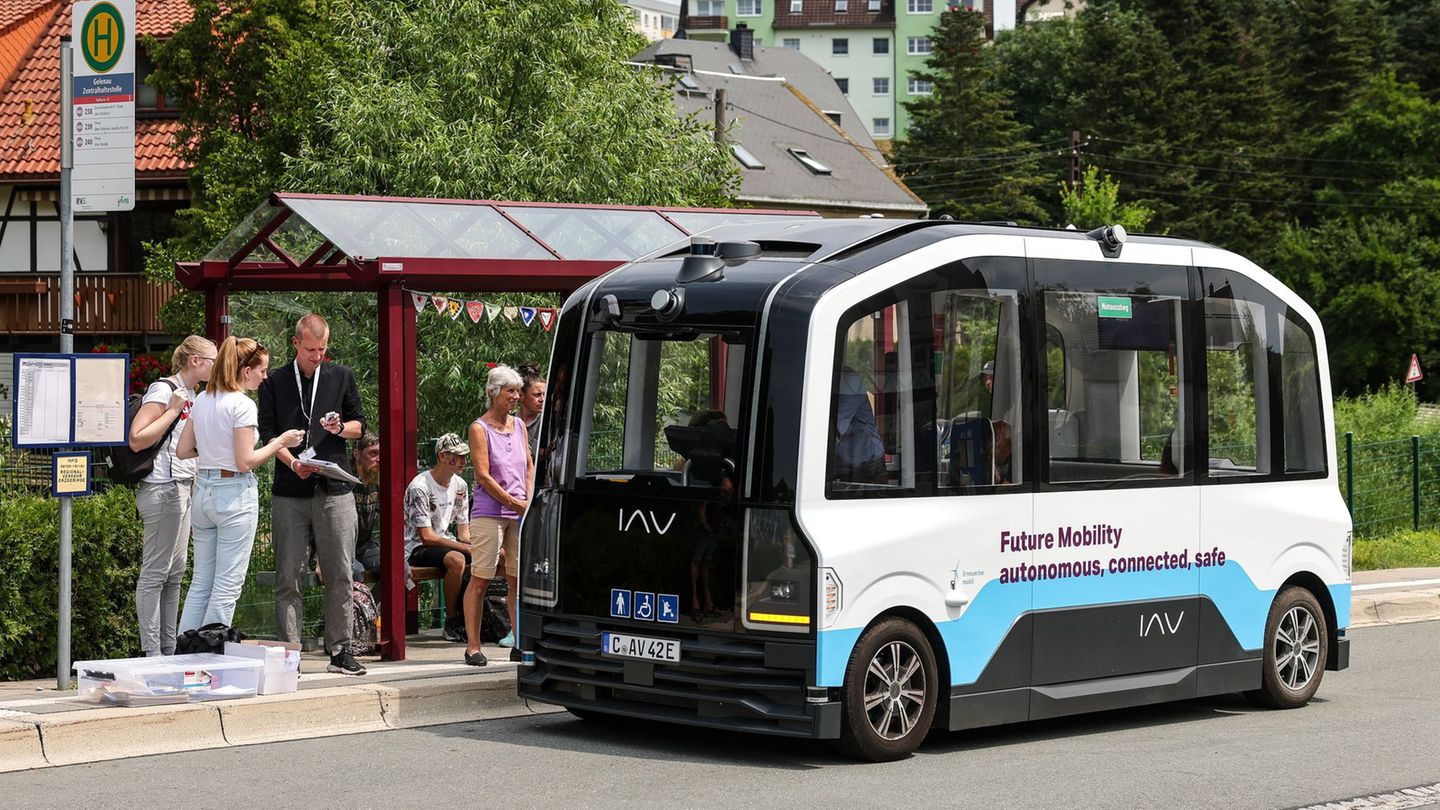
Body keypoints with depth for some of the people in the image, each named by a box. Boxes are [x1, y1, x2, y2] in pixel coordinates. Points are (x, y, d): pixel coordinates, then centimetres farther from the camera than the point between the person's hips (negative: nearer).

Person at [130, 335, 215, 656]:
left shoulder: (190, 394, 17)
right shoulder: (163, 390, -11)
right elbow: (137, 440, -19)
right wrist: (174, 410, -18)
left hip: (182, 488, 10)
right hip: (162, 488, -10)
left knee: (175, 571, 12)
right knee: (155, 572, -6)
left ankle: (168, 648, 17)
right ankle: (151, 652, -4)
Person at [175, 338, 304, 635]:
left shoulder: (202, 401, 8)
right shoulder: (242, 405, -14)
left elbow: (182, 451, 10)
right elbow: (245, 462, -16)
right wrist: (280, 443, -5)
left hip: (203, 492, 7)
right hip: (234, 495, -7)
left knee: (201, 582, 13)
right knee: (227, 585, 0)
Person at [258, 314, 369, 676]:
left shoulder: (342, 377, 12)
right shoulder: (275, 383, 7)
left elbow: (360, 425, 15)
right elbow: (268, 433, 2)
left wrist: (342, 428, -8)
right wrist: (292, 461, -15)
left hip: (334, 489, 1)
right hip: (290, 493, -1)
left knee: (340, 575, 1)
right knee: (288, 576, -2)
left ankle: (340, 650, 9)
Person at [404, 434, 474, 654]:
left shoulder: (460, 486, 9)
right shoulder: (420, 487, -16)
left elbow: (463, 532, 10)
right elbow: (426, 536, -20)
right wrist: (465, 547, -24)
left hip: (446, 543, 8)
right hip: (417, 548, -7)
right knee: (456, 559, -36)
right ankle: (451, 621, -21)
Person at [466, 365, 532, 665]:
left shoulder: (519, 425, 15)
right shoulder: (479, 428, -4)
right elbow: (483, 475, -10)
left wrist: (529, 500, 3)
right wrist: (514, 503, -9)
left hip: (520, 513, 6)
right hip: (489, 512, -6)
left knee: (518, 579, 6)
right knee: (480, 580, -5)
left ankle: (519, 644, 11)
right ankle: (473, 646, -2)